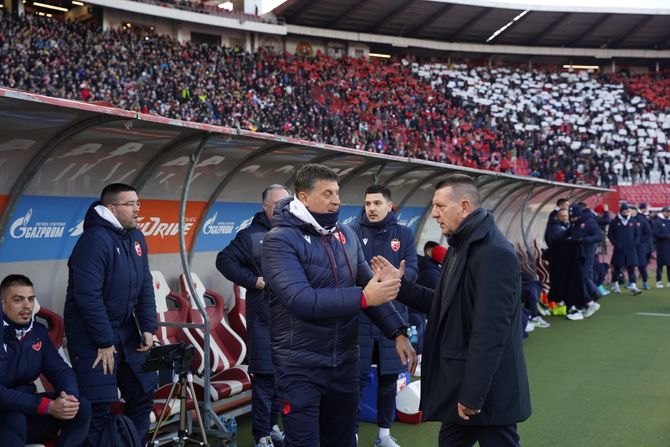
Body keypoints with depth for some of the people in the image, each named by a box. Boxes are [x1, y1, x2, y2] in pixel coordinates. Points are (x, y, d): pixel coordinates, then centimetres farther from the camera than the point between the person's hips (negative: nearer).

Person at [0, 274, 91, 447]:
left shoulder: (38, 331, 3)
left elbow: (61, 370, 1)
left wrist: (69, 396, -23)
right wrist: (48, 406, -33)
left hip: (27, 411, 6)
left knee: (81, 406, -13)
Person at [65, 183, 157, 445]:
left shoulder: (136, 237, 5)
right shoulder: (95, 240, -20)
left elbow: (145, 286, 9)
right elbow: (88, 296, -24)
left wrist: (148, 327, 1)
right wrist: (104, 342, -20)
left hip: (126, 330, 8)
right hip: (92, 334, -8)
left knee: (143, 392, 12)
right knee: (99, 405, -8)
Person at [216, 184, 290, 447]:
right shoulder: (252, 235, -5)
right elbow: (224, 260, -8)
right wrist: (254, 280, -13)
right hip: (265, 316, -5)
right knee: (265, 376, -3)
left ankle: (273, 425, 28)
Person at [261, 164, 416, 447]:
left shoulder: (346, 235, 6)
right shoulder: (280, 240, -14)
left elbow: (370, 287, 9)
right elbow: (300, 300, -27)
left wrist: (397, 332, -3)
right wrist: (362, 298, -29)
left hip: (345, 363, 6)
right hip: (301, 367, -6)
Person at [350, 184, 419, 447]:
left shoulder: (404, 234, 5)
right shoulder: (353, 232, -1)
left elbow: (413, 271, -3)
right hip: (359, 316, -2)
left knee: (389, 377, 11)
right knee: (358, 377, 3)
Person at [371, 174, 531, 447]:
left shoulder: (495, 253, -21)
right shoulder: (460, 247, 13)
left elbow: (489, 331, -26)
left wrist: (472, 394, -25)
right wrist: (400, 285, 7)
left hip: (488, 390, -10)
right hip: (460, 380, 10)